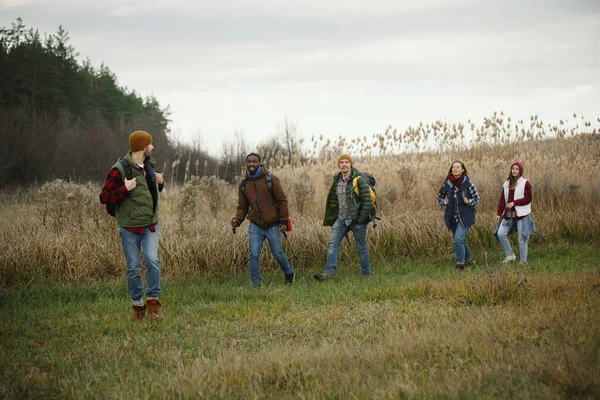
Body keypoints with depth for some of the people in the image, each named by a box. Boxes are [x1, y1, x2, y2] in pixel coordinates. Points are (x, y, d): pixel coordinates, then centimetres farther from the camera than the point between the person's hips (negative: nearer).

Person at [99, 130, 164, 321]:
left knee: (153, 261, -13)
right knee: (133, 268, 3)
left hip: (150, 226, 4)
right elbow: (104, 197, -14)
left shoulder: (149, 165, 8)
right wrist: (125, 189, -25)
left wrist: (160, 182, 3)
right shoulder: (120, 169, -13)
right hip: (130, 227, -4)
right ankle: (137, 304, 17)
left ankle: (152, 301, -3)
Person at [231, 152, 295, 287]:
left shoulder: (271, 179, -6)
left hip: (273, 225, -3)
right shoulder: (243, 184, 6)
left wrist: (284, 221, -12)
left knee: (278, 253, 5)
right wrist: (238, 219, -8)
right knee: (253, 255, -8)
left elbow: (282, 200, -5)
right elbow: (242, 206, 12)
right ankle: (256, 284, 0)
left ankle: (289, 274, 31)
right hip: (255, 226, 3)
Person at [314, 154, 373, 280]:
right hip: (341, 219, 6)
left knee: (361, 248, 3)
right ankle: (329, 271, -11)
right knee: (332, 244, -7)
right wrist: (330, 219, 11)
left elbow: (368, 202, -13)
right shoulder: (337, 180, 9)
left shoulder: (359, 180, -11)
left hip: (356, 219, -6)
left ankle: (366, 275, 13)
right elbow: (333, 201, 17)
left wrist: (360, 220, -15)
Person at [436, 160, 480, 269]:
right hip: (452, 217, 4)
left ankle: (460, 261, -12)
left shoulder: (468, 184, -8)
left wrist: (469, 202, -16)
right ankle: (468, 259, 36)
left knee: (458, 239, -19)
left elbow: (477, 198, 4)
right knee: (461, 240, 16)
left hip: (465, 217, -4)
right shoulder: (447, 184, 0)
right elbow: (439, 197, 16)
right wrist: (444, 202, -5)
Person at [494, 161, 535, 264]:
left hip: (521, 214, -5)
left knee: (522, 239, -2)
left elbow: (528, 199, -10)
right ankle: (509, 255, 5)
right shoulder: (507, 183, 12)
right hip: (508, 215, 5)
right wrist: (499, 214, 8)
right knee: (500, 233, -8)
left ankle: (523, 262, 6)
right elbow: (502, 200, 13)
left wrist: (514, 203, -16)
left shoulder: (525, 183, -4)